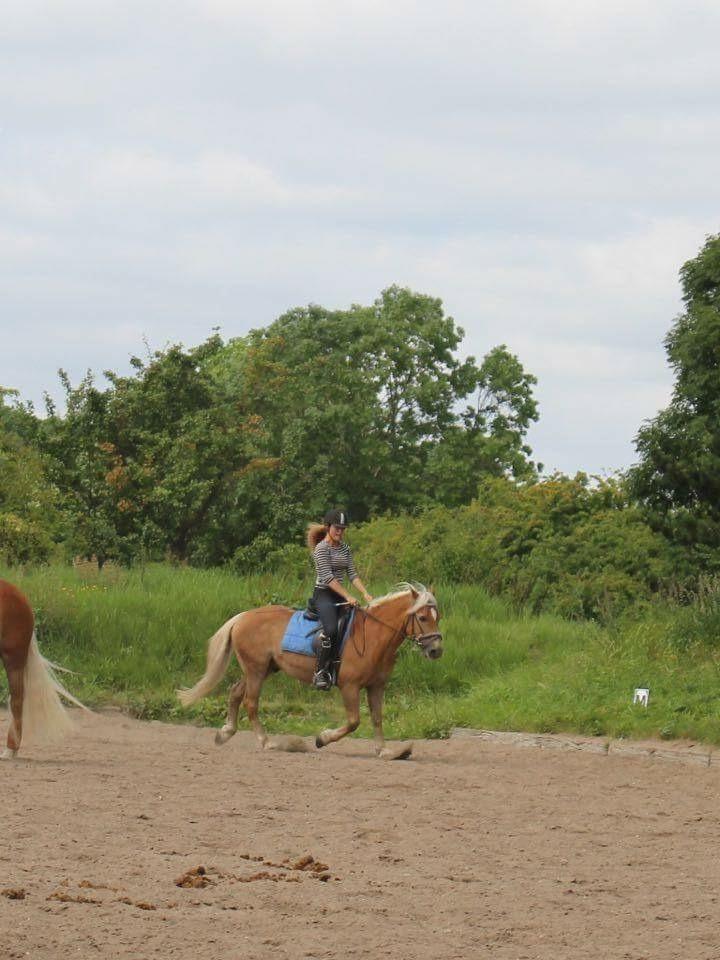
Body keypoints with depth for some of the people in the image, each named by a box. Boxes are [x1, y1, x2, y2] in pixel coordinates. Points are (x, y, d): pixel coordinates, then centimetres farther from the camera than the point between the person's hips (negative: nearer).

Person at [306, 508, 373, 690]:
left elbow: (352, 574, 10)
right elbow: (328, 577, -17)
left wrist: (365, 593, -6)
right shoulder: (322, 548, -10)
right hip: (323, 594, -8)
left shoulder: (344, 548, 14)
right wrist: (347, 597, -23)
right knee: (332, 630, -30)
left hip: (339, 595, 8)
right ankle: (320, 673, -27)